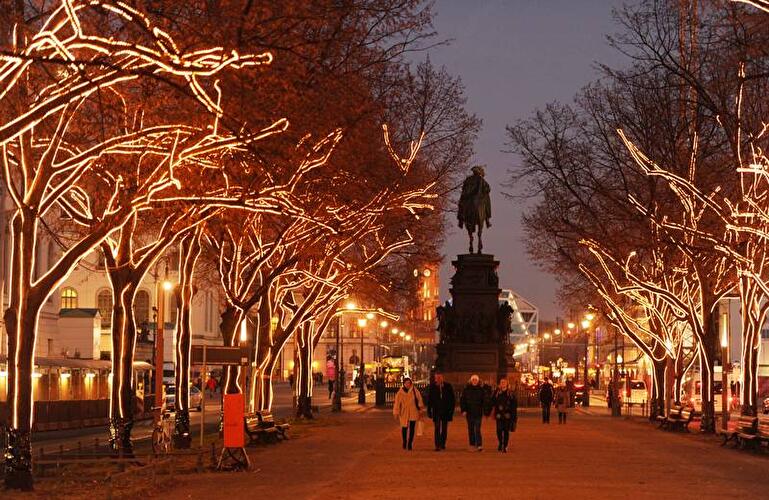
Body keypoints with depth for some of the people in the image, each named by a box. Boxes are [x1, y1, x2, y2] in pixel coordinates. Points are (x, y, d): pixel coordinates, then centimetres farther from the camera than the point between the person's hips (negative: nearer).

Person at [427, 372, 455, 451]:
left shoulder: (448, 386, 0)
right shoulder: (432, 387, -1)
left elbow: (452, 399, 4)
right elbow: (429, 399, 3)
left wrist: (451, 410, -2)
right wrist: (429, 411, -1)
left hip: (446, 411, 1)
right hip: (436, 411, -1)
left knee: (444, 428, 9)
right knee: (437, 428, -7)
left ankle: (443, 444, 22)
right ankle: (437, 445, -10)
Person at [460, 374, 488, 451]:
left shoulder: (481, 390, 1)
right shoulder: (466, 389, 4)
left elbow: (484, 401, 3)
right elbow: (462, 400, 5)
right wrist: (463, 410, -4)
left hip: (478, 413, -2)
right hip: (469, 413, 2)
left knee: (477, 429, -10)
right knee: (471, 429, 6)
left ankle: (479, 445, -13)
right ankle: (472, 445, 14)